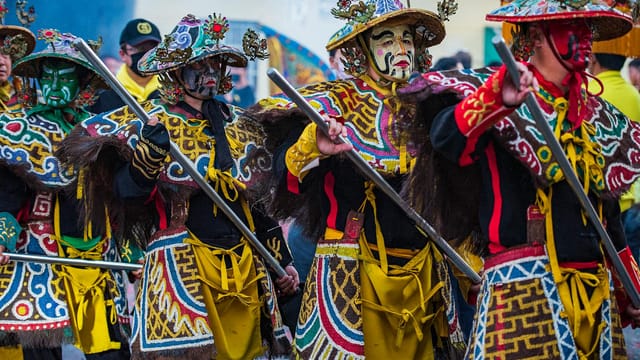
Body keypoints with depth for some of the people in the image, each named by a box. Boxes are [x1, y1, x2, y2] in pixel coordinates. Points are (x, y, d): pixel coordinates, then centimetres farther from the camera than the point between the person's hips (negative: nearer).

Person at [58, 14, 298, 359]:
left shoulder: (237, 124, 14)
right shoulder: (152, 120, -1)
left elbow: (259, 197, 21)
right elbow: (128, 193, -10)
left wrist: (282, 258, 19)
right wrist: (148, 155, -27)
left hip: (244, 264, 6)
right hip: (182, 263, -6)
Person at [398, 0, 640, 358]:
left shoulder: (599, 118, 18)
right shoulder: (494, 91, -2)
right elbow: (447, 140, -22)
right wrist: (497, 100, -39)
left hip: (595, 286, 7)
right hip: (526, 284, -7)